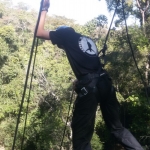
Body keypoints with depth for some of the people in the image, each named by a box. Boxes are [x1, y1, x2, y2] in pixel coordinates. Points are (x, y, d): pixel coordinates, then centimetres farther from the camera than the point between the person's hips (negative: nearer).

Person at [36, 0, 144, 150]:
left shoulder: (66, 34, 12)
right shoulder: (87, 39, 29)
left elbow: (39, 32, 16)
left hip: (88, 86, -7)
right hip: (105, 82, 7)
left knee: (81, 134, -3)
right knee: (117, 127, 16)